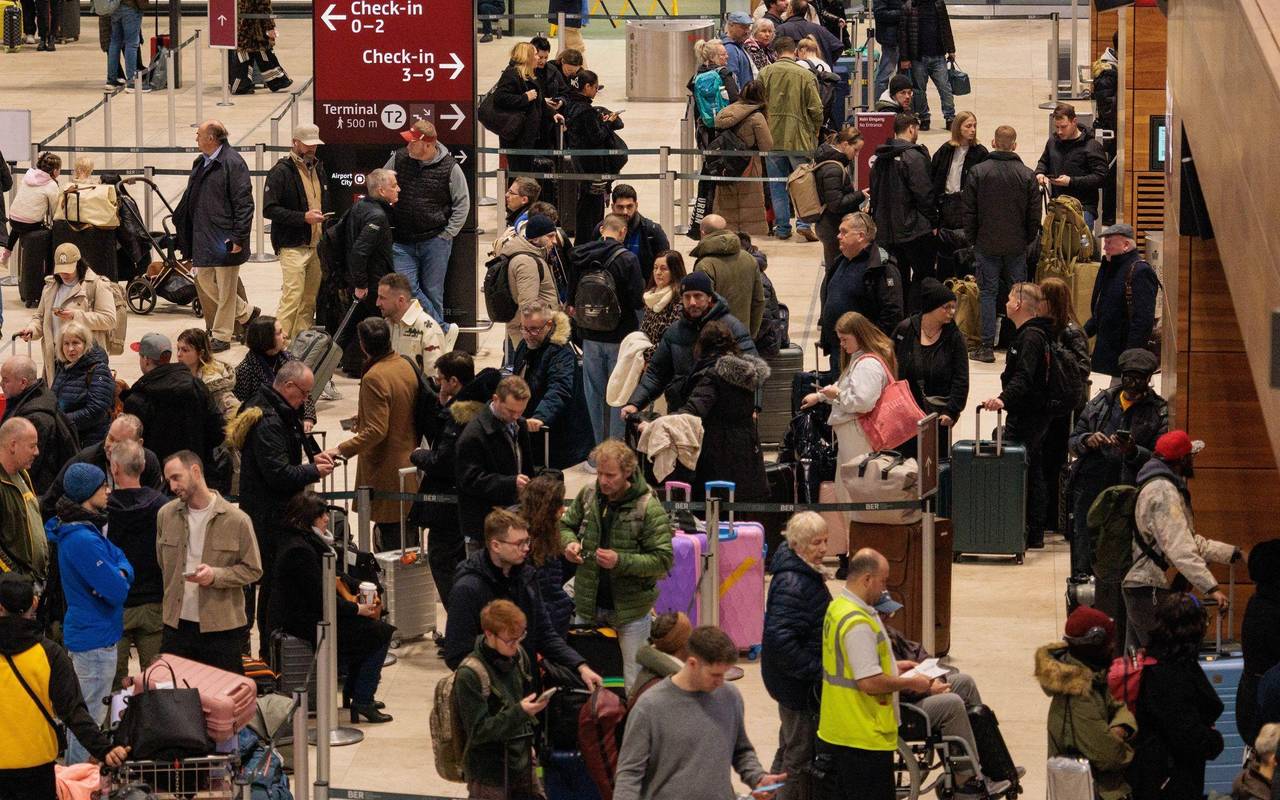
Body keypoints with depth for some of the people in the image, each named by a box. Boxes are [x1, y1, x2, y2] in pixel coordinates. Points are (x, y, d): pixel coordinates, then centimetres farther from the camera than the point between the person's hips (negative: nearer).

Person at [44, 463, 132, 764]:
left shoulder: (87, 529, 8)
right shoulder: (84, 540, -26)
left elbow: (121, 558, 9)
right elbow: (118, 591, -27)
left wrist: (119, 574, -14)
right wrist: (119, 580, -4)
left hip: (83, 634, 11)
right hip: (96, 639, -11)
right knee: (90, 719, -3)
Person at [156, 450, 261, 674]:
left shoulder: (237, 520, -7)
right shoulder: (166, 515, 5)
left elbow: (253, 570, -3)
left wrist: (216, 575, -17)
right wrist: (166, 603, 8)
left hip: (222, 628, -3)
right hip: (176, 625, 3)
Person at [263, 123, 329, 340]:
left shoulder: (319, 169, 16)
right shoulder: (281, 171, -8)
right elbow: (269, 209, -15)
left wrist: (326, 220, 12)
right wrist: (304, 217, -20)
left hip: (316, 245, 7)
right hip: (293, 246, -7)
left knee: (310, 299, 8)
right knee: (292, 296, -13)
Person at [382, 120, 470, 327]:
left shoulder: (449, 167, -7)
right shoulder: (399, 159, 0)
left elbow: (462, 204, 0)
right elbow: (378, 188, 16)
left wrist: (447, 234, -4)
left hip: (435, 242, -2)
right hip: (403, 243, 2)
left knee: (433, 292, 5)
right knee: (406, 287, -7)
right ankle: (443, 330, 1)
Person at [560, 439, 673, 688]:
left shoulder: (648, 507, -16)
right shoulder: (588, 494, 0)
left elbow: (663, 560, -16)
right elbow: (566, 525, 18)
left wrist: (621, 562, -28)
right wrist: (569, 542, -6)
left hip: (630, 609, -5)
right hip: (589, 605, 5)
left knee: (634, 684, 4)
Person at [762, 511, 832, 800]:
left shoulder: (807, 575, 9)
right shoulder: (792, 584, -24)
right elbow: (779, 639, -31)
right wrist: (816, 671, -26)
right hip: (799, 687, -10)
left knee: (791, 751, 22)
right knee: (801, 756, -1)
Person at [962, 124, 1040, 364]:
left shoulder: (978, 172, -6)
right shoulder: (1027, 175, -3)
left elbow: (969, 211, -3)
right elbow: (1034, 214, 1)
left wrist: (972, 239, 8)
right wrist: (1029, 239, 13)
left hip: (986, 244, -1)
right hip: (1016, 245, 1)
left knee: (988, 293, 4)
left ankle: (987, 347, 1)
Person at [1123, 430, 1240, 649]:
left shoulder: (1164, 488, 19)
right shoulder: (1162, 492, -16)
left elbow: (1191, 541, 24)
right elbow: (1180, 549, -27)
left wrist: (1232, 553, 18)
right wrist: (1211, 588, -33)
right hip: (1152, 593, -11)